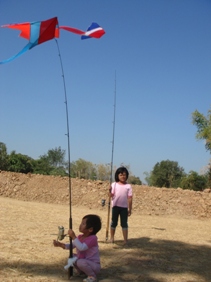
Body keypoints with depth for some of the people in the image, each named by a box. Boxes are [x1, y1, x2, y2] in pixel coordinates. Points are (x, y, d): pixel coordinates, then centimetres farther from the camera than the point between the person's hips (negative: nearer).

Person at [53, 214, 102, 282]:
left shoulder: (92, 238, -25)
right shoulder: (80, 237, 1)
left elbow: (81, 248, -36)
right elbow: (71, 246, 6)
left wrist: (73, 237, -36)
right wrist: (60, 244, -9)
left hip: (94, 265, -8)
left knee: (81, 262, -34)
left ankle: (92, 276, -9)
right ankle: (81, 271, 17)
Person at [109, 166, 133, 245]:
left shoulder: (128, 186, -1)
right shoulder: (114, 184, -1)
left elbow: (130, 198, -1)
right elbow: (111, 195, -4)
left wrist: (130, 209, -2)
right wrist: (110, 191, -27)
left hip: (124, 207, -1)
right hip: (115, 206, 1)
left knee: (124, 223, 1)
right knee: (114, 222, 10)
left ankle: (125, 239, 5)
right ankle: (112, 237, 23)